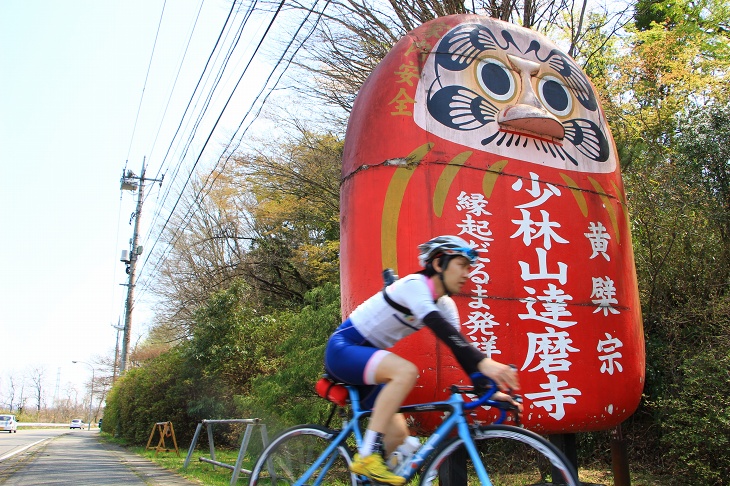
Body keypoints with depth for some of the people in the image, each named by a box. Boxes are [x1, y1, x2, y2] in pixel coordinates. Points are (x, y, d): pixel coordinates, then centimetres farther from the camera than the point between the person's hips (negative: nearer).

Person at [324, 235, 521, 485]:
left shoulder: (445, 305, 4)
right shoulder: (414, 284, -22)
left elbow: (459, 347, -2)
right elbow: (440, 328, -37)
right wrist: (483, 362, -47)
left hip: (366, 357, 8)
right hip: (343, 349, -8)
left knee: (398, 435, -2)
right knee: (406, 370, -34)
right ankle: (367, 455, -27)